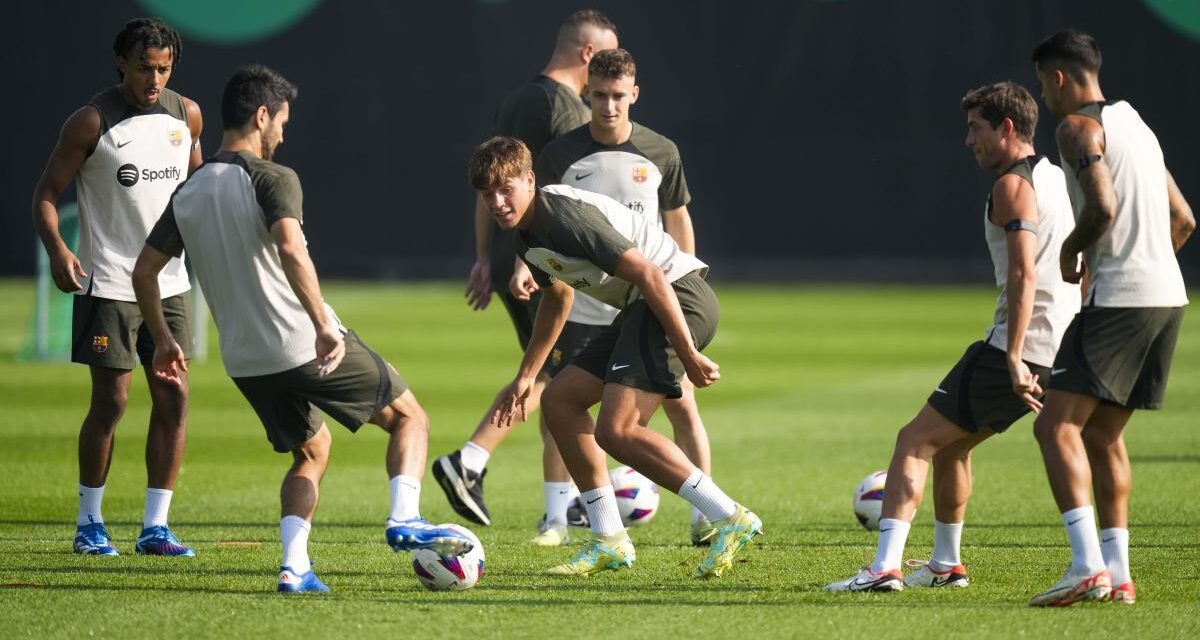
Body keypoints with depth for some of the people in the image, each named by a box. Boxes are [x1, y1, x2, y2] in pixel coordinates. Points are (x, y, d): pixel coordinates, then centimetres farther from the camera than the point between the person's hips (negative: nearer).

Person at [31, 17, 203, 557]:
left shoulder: (186, 115, 5)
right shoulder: (91, 122, -9)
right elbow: (46, 193, -8)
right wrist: (57, 250, -24)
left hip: (169, 283, 5)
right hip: (108, 284, -5)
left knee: (173, 396, -1)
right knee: (111, 400, -5)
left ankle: (155, 527, 5)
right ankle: (89, 523, 10)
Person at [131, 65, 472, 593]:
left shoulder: (188, 195, 10)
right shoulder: (272, 179, -11)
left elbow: (144, 271, 13)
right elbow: (291, 251, -28)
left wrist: (162, 342, 25)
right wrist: (323, 326, -29)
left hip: (246, 361, 6)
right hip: (306, 346, -6)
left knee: (311, 451, 25)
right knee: (408, 418, 10)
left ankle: (295, 566, 5)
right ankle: (404, 520, -12)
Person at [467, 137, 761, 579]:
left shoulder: (567, 218, -20)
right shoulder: (527, 234, 12)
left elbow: (650, 275, -23)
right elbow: (558, 297, 32)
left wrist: (688, 356, -24)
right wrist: (526, 375, 34)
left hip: (679, 294, -10)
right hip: (641, 310, 10)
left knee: (616, 430, -20)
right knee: (559, 398, 12)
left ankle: (729, 519, -19)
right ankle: (609, 542, 13)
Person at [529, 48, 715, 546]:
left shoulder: (660, 153, -1)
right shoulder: (561, 155, -4)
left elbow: (677, 221, 10)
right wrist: (525, 264, -15)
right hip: (580, 311, 0)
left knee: (682, 406, -5)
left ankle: (705, 514, 5)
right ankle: (557, 518, 14)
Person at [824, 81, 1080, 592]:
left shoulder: (1013, 185, -12)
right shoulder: (1058, 178, 18)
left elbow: (1024, 275, -23)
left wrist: (1014, 359, -27)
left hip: (1018, 350, -9)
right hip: (1059, 352, 9)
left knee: (915, 441, -9)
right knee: (950, 445, 24)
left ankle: (885, 566, -20)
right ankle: (946, 565, 31)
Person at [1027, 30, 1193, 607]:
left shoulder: (1079, 126, -6)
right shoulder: (1136, 125, 22)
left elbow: (1102, 208, -21)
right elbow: (1182, 219, 25)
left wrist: (1071, 251, -3)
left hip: (1119, 299, -9)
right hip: (1167, 295, 9)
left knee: (1057, 425, -11)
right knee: (1103, 432, 16)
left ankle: (1087, 564, -23)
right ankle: (1117, 573, 13)